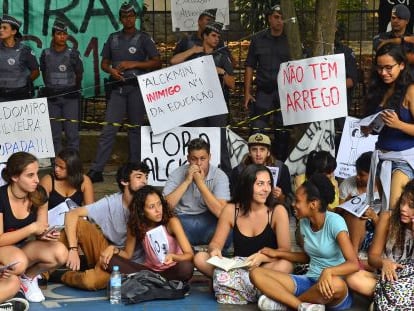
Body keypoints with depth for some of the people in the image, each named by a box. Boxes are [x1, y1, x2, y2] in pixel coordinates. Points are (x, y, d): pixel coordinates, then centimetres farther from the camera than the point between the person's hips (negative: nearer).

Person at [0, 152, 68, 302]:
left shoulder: (39, 194, -8)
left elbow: (40, 231, 2)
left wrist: (45, 234, -23)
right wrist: (32, 228, -27)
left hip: (24, 246, 5)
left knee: (60, 253, -24)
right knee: (19, 263, -40)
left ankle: (28, 277, 2)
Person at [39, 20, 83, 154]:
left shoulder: (73, 54, -2)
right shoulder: (46, 54, 4)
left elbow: (79, 75, 7)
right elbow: (44, 73, 15)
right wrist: (50, 89, 13)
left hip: (70, 97, -2)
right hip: (52, 97, 2)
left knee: (72, 133, -4)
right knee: (54, 134, 6)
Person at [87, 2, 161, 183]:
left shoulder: (143, 38, 4)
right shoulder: (113, 38, 14)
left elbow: (157, 63, -2)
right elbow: (104, 63, 18)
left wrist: (133, 64, -11)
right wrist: (111, 70, -5)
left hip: (137, 87, -2)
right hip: (118, 87, 2)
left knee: (136, 128, 3)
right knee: (108, 129, -5)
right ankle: (96, 170, -8)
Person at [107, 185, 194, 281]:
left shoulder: (172, 222, -18)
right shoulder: (135, 225, -8)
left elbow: (190, 255, -20)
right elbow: (128, 254, 4)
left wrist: (172, 257, -41)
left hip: (172, 270, -3)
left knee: (186, 267, -38)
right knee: (110, 261, -18)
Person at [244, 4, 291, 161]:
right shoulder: (258, 39, 8)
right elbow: (250, 67, 10)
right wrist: (247, 93, 3)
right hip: (263, 92, 1)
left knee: (283, 132, 5)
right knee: (257, 131, -5)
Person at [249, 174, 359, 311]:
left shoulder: (334, 222, -15)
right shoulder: (304, 222, 5)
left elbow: (354, 264, -24)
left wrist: (328, 272, -42)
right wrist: (278, 253, 15)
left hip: (330, 289, -6)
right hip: (310, 282, 6)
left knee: (335, 284, -44)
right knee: (256, 273, -12)